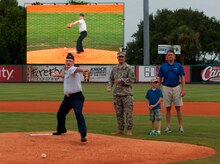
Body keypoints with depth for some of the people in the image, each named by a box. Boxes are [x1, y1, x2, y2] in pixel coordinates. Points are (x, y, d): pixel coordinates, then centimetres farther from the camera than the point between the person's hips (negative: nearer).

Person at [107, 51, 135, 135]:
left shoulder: (128, 68, -2)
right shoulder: (114, 69, 14)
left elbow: (132, 79, -8)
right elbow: (111, 79, 19)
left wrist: (121, 80, -16)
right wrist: (109, 86, 2)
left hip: (126, 93, -5)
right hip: (117, 93, 5)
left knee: (128, 112, -7)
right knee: (118, 113, 8)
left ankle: (129, 129, -3)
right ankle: (120, 129, 14)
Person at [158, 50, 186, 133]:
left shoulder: (178, 66, 3)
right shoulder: (163, 66, 5)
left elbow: (182, 78, 1)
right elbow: (160, 79, 8)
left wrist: (183, 89, -8)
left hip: (176, 88, -1)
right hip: (166, 88, 1)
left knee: (178, 108, -1)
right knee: (168, 108, 4)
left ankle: (181, 126, 3)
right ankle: (168, 127, 9)